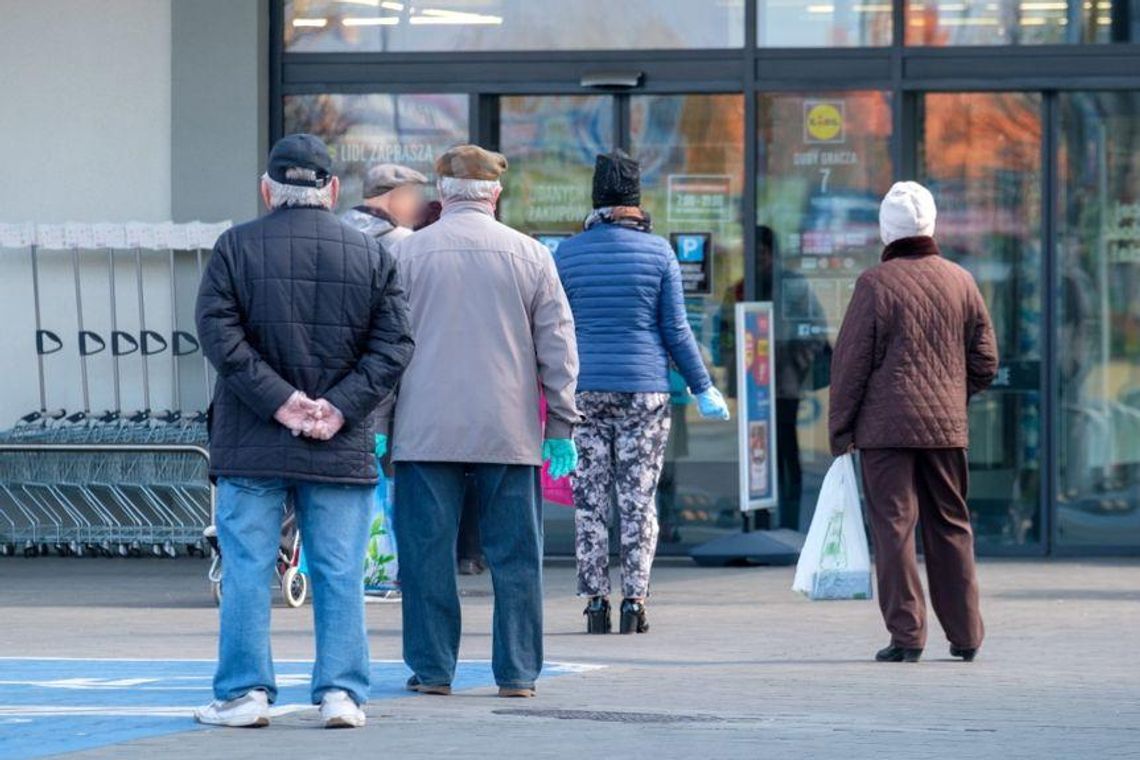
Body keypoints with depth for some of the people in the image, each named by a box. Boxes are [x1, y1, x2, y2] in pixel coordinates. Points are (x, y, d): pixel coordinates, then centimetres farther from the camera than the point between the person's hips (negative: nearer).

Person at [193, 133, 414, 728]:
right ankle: (341, 692, 2)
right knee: (340, 574, 5)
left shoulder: (237, 247, 0)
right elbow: (394, 345, 0)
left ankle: (245, 691, 3)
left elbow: (219, 333, -9)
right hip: (341, 451, 1)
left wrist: (279, 400, -10)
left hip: (252, 447, -1)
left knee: (247, 569, 3)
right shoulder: (370, 256, 6)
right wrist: (339, 407, -6)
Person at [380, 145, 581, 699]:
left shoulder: (407, 254, 2)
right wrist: (561, 424, 10)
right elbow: (558, 346, 5)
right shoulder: (529, 255, 4)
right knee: (515, 555, 5)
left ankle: (432, 668, 4)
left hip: (425, 431, -1)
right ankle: (517, 669, 5)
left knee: (427, 552, 4)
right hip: (509, 434, 1)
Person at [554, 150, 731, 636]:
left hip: (584, 391, 1)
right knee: (639, 501, 2)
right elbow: (676, 331, -1)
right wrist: (703, 389, 7)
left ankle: (595, 601, 1)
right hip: (644, 392, -1)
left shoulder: (567, 254, 2)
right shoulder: (658, 252, -1)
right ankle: (634, 601, -3)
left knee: (590, 502, 4)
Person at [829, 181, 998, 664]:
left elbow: (851, 363, -7)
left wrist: (840, 429, 1)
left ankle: (906, 635, -6)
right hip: (947, 426, 4)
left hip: (886, 425, -4)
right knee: (951, 528, 12)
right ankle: (965, 635, 15)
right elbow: (985, 361, 10)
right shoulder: (961, 282, 5)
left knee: (894, 527, -2)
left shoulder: (876, 284, -9)